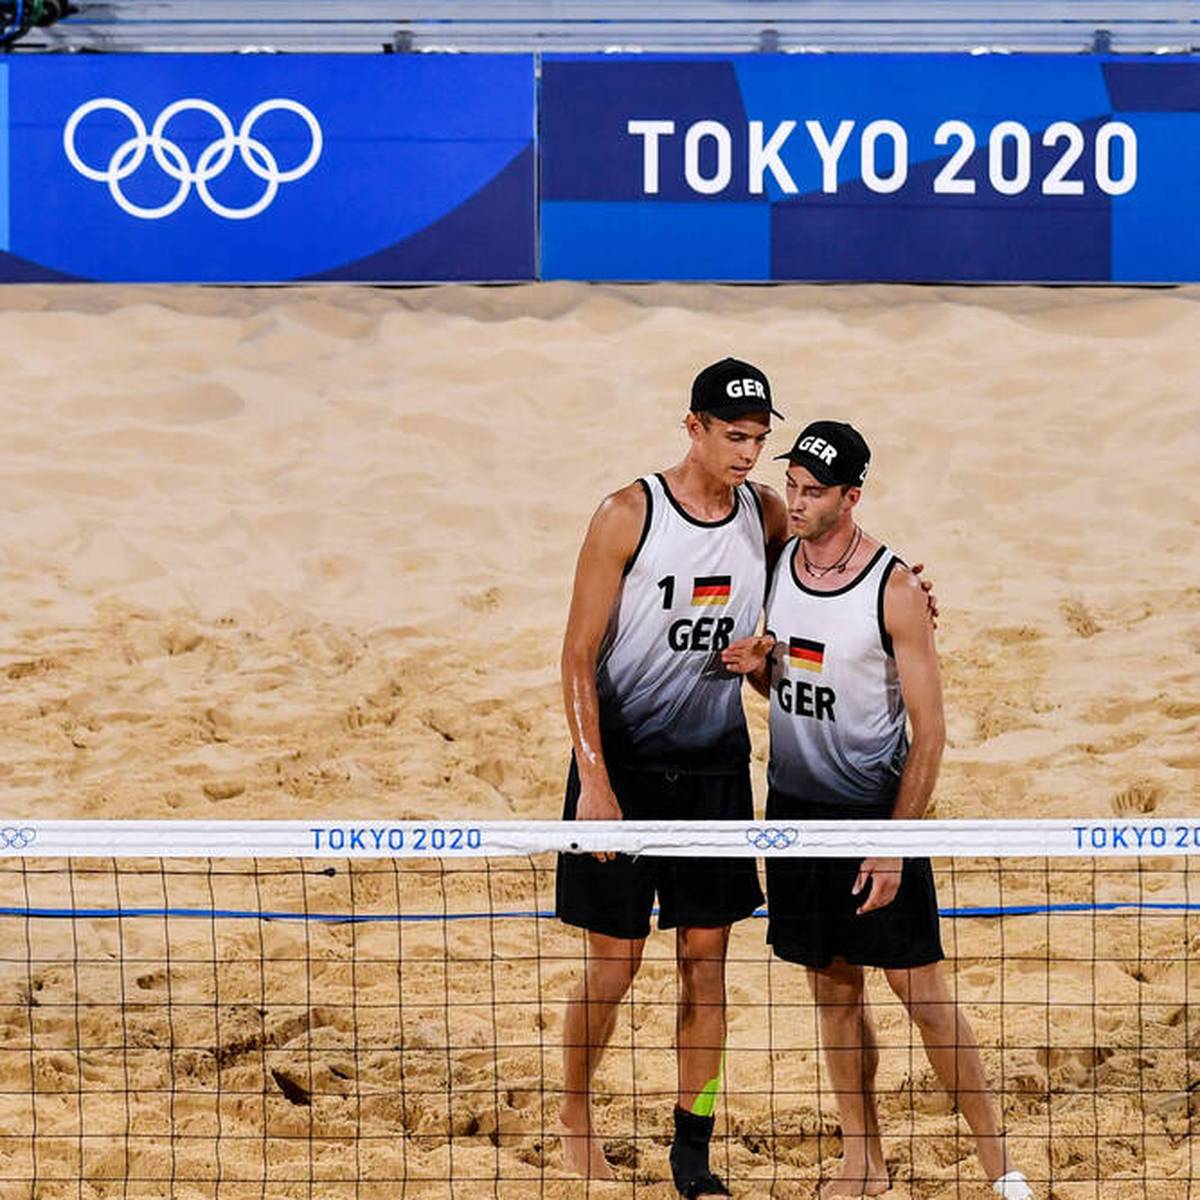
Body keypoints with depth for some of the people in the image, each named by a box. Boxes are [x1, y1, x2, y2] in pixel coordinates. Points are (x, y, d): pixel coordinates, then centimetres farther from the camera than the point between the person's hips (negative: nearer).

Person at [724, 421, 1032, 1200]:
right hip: (794, 807, 5)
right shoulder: (779, 565, 3)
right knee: (833, 989, 11)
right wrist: (757, 666, -6)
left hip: (874, 812, -5)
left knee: (924, 995, -2)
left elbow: (929, 731, -13)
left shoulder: (894, 589, -15)